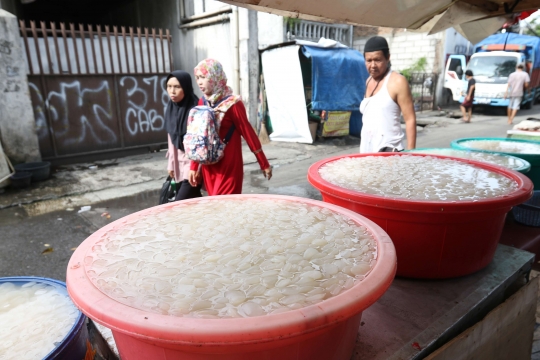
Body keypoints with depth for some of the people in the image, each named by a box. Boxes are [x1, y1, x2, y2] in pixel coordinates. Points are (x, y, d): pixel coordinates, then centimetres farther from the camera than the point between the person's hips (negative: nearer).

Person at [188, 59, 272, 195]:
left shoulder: (232, 103, -12)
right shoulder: (202, 103, 5)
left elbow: (248, 133, -9)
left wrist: (264, 164, -5)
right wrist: (194, 167, 10)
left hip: (229, 167, -5)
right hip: (208, 168, 6)